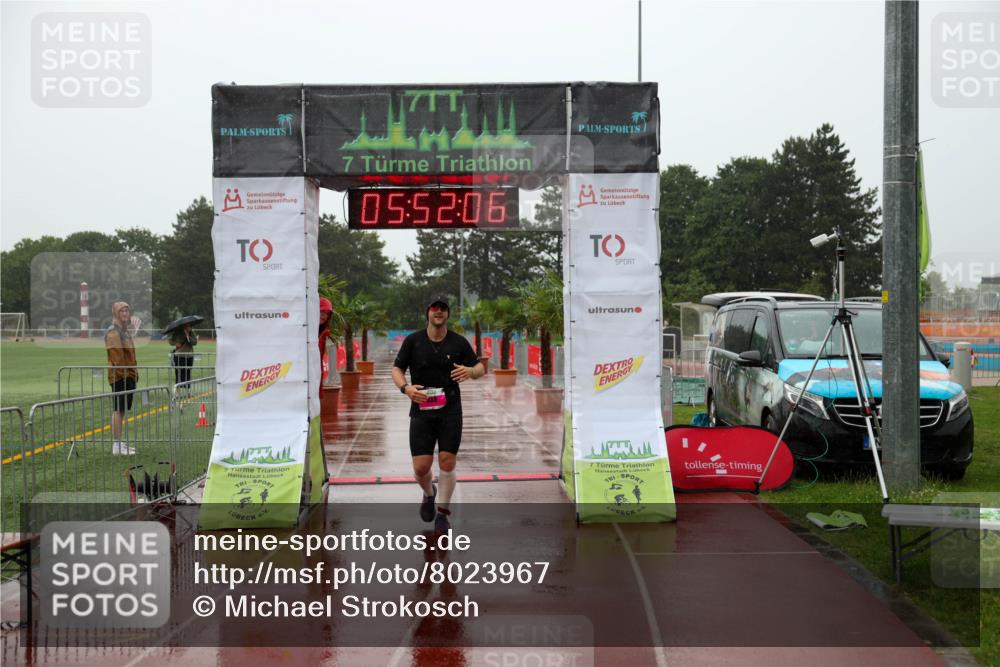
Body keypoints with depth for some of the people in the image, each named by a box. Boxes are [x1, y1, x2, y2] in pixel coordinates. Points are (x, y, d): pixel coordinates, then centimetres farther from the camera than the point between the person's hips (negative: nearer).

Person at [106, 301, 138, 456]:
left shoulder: (125, 331, 20)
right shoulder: (113, 332, -12)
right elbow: (117, 356, -19)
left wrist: (134, 372, 18)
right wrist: (124, 373, -20)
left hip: (128, 376, 10)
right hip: (120, 377, -10)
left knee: (121, 410, 14)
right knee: (118, 410, -9)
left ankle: (119, 443, 21)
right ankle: (117, 446, -9)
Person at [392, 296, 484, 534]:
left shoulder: (459, 342, 1)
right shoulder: (412, 341, 1)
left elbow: (480, 367, 9)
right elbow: (397, 369, 5)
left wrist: (470, 371, -15)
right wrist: (406, 387, -15)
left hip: (450, 410, 0)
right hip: (421, 410, 0)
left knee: (447, 463, -5)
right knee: (421, 467, -4)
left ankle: (442, 514, 11)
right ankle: (429, 494, 31)